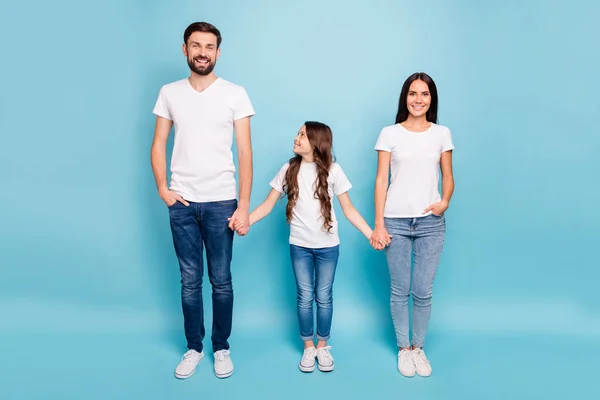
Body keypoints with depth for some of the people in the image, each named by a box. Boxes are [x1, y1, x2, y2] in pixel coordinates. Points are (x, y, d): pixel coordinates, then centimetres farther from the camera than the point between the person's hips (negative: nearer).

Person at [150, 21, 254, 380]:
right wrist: (162, 189, -2)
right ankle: (194, 348, 24)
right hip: (182, 203, 2)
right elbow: (159, 145, 11)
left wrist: (244, 206, -8)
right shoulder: (170, 93, 7)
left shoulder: (235, 94, -1)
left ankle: (222, 348, 23)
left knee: (221, 280, 5)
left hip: (221, 202, -2)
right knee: (190, 280, 9)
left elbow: (245, 152, -4)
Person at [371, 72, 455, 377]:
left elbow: (448, 177, 12)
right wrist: (378, 224, -6)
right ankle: (403, 348, 23)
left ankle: (418, 347, 23)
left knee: (423, 291, 4)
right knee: (400, 290, 6)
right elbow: (381, 181, 0)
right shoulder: (389, 134, 2)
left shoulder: (442, 134, 8)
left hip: (431, 223, 1)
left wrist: (445, 202, -10)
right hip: (396, 222, -1)